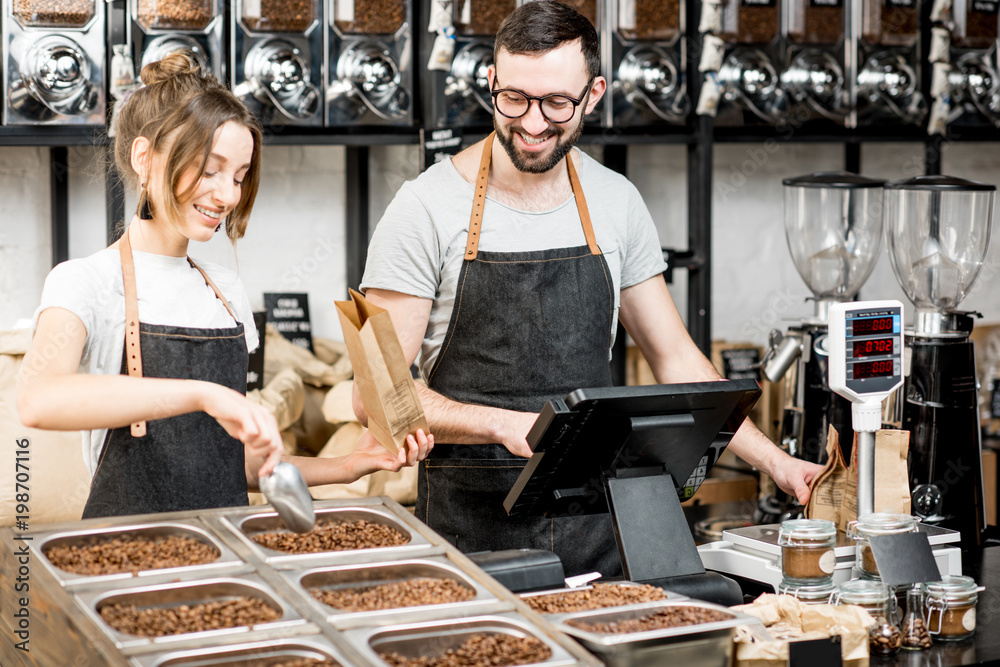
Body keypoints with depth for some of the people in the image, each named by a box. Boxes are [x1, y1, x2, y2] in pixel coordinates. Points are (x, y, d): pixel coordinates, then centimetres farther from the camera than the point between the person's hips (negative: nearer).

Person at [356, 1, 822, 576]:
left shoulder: (617, 204, 5)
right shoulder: (429, 208, -8)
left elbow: (676, 360, 13)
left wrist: (774, 461, 5)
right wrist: (505, 424, -23)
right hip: (473, 528, -3)